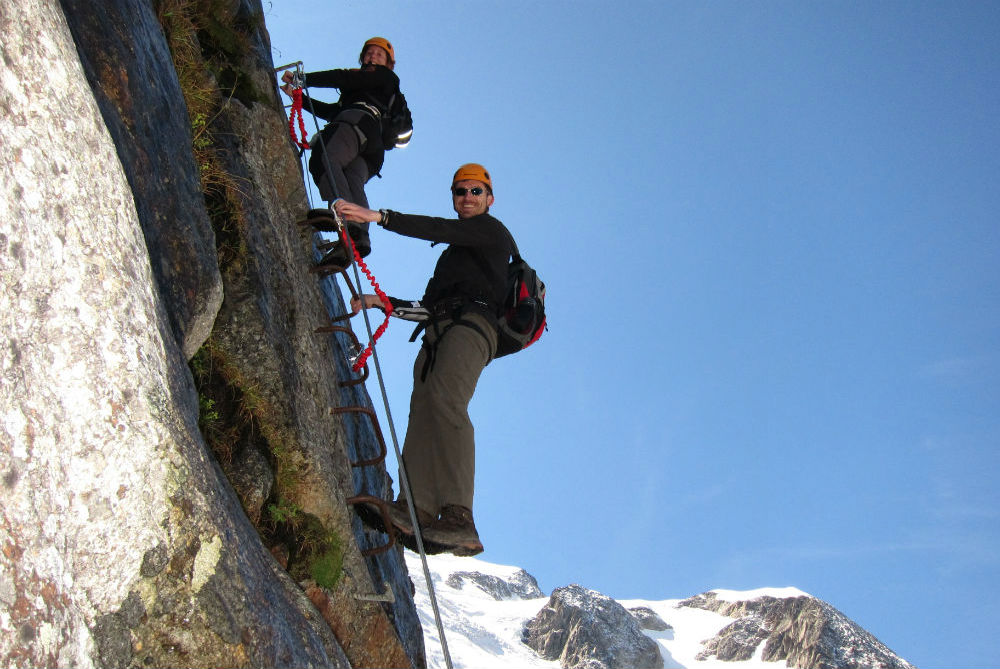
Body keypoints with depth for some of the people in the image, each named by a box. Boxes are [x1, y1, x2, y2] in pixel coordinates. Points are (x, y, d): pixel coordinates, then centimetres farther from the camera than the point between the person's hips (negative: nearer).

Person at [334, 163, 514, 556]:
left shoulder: (492, 231, 15)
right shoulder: (455, 253, 40)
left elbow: (439, 230, -4)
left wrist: (379, 216, -12)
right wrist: (382, 302, 29)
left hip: (471, 322, -8)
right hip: (438, 333, 8)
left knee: (444, 398, -32)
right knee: (423, 408, -17)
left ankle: (458, 518, -46)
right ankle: (418, 509, -36)